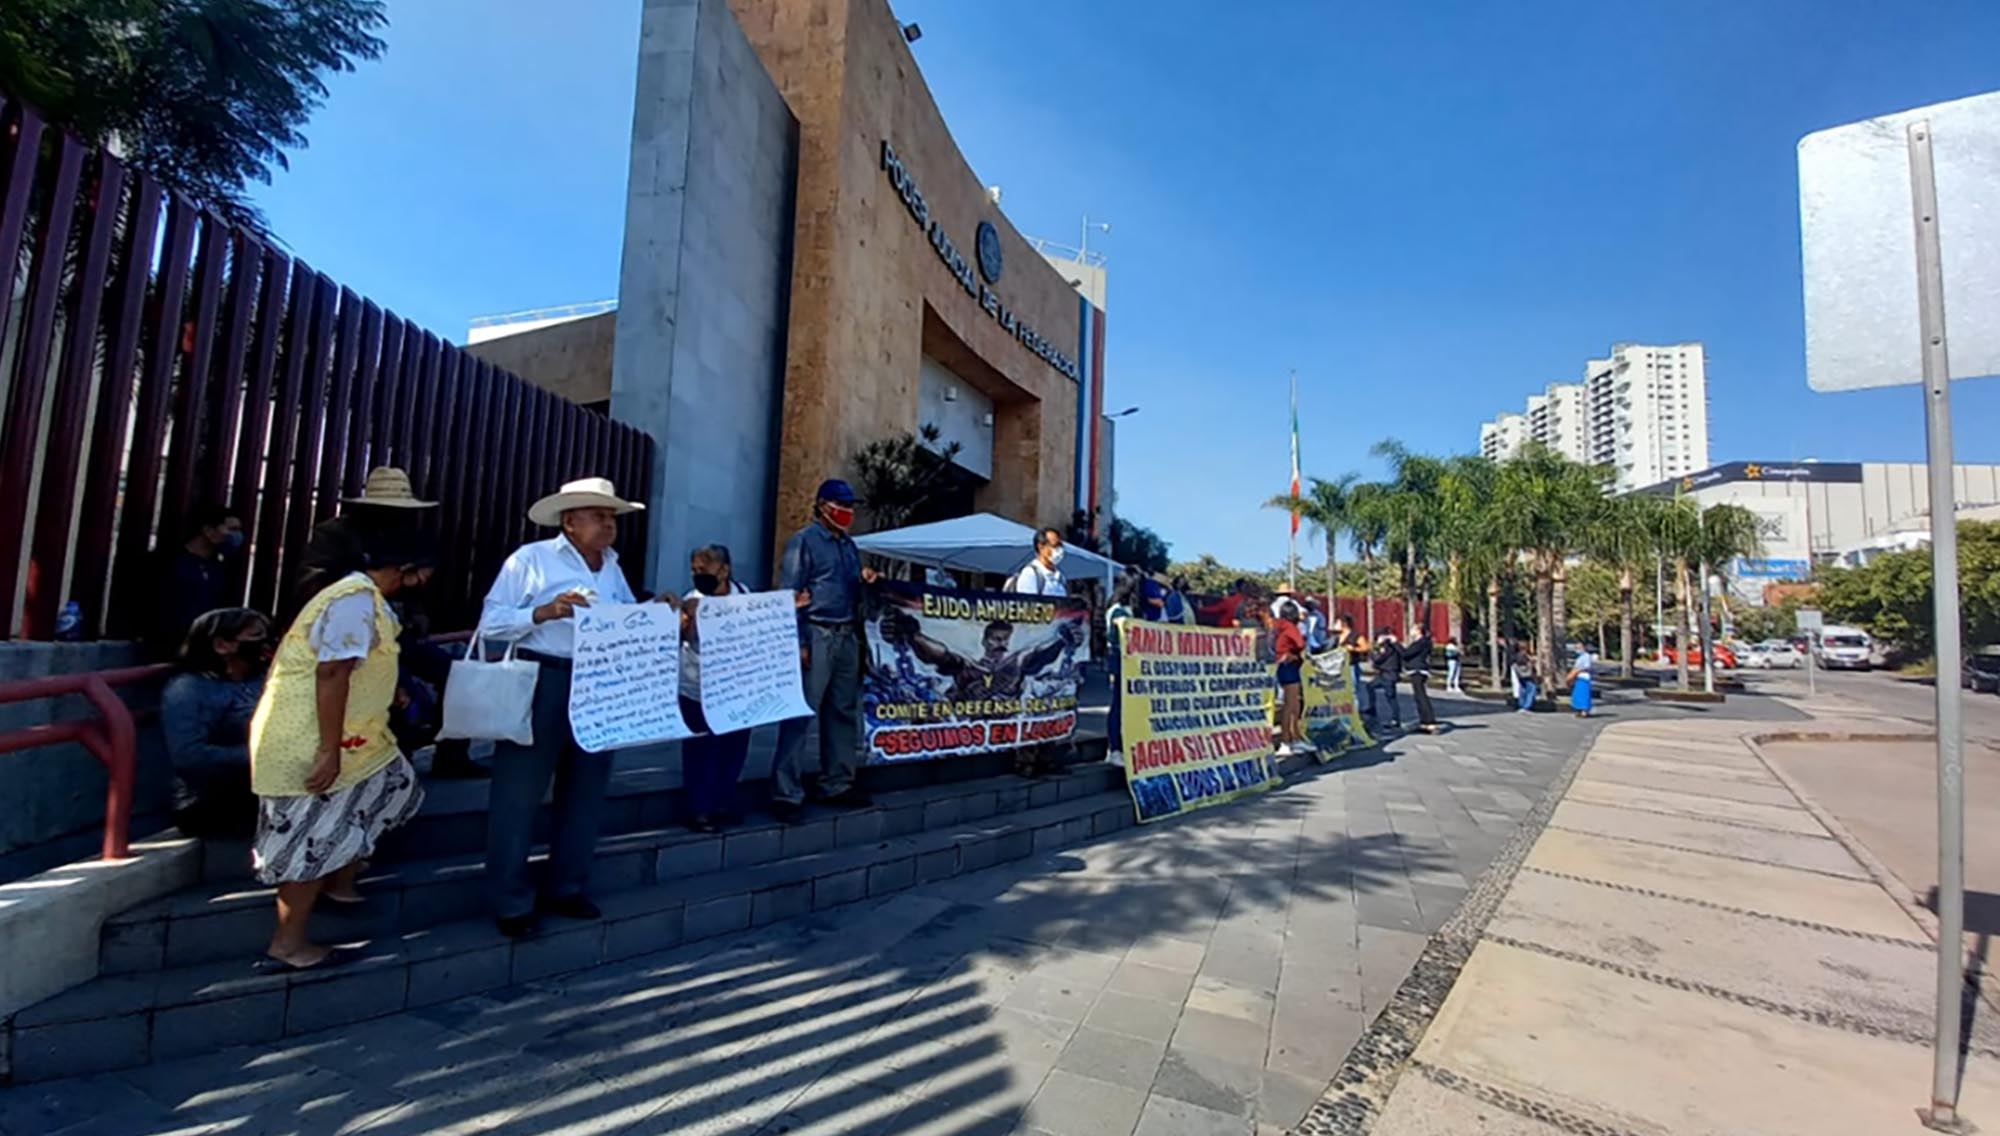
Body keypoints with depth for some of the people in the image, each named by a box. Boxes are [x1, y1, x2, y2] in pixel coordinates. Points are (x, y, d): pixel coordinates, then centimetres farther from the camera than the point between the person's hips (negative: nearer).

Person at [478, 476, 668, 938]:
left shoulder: (613, 569, 13)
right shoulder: (531, 558, -4)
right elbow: (490, 622, -10)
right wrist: (544, 612, -24)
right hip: (541, 684, -6)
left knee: (585, 790, 13)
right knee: (519, 792, 3)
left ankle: (566, 888, 29)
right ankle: (512, 902, 18)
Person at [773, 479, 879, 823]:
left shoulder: (849, 544, 18)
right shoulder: (804, 541, -4)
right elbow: (790, 593, -11)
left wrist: (864, 580, 2)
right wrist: (798, 642, -18)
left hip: (847, 637, 8)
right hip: (817, 636, -8)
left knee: (844, 713, 13)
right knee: (800, 715, -6)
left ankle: (838, 784, 25)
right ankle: (787, 794, 1)